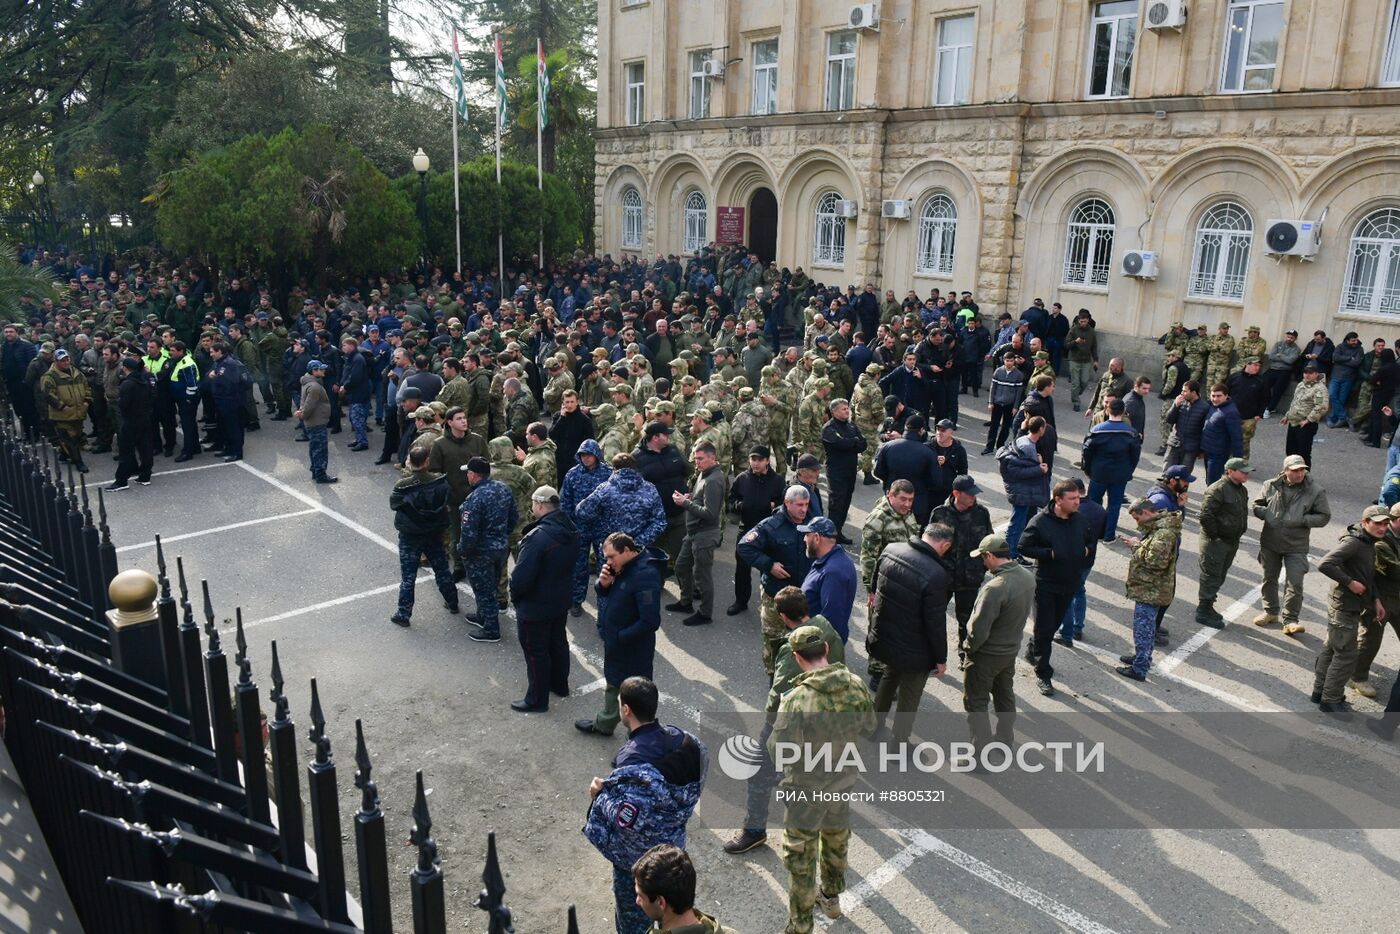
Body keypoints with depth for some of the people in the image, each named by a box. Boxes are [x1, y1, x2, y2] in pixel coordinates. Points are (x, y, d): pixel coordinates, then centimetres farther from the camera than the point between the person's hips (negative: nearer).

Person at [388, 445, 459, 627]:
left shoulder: (403, 487, -22)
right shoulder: (441, 481, -15)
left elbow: (393, 504, -4)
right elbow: (446, 501, 0)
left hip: (409, 538, -3)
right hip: (435, 534, 3)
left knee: (408, 577, 9)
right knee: (442, 570, 21)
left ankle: (404, 614, 16)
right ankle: (452, 603, 36)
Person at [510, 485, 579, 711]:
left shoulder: (538, 536, -30)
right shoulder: (570, 530, -3)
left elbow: (521, 576, -28)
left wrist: (514, 594, -9)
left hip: (535, 606, -8)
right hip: (561, 599, 8)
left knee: (536, 652, 7)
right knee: (558, 642, 25)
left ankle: (537, 699, 21)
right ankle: (559, 684, 43)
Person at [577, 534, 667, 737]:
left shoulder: (645, 575, -29)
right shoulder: (623, 568, 0)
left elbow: (650, 622, -31)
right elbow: (610, 596, 12)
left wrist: (619, 637, -22)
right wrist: (603, 584, -10)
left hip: (633, 650, -9)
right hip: (614, 644, 10)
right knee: (612, 686, 28)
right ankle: (604, 723, 49)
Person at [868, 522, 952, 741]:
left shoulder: (890, 550, -10)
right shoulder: (936, 575, -31)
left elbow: (875, 587, 6)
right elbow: (936, 623, -23)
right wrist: (941, 658, -8)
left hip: (882, 638, 7)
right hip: (913, 650, -6)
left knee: (890, 676, 33)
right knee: (909, 696, 17)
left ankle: (875, 724, 48)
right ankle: (900, 742, 34)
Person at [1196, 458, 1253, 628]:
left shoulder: (1242, 490, 11)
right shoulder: (1217, 489, -20)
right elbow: (1206, 515, -24)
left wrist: (1238, 535, 16)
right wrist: (1214, 536, -19)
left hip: (1232, 542, 9)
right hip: (1215, 542, -9)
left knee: (1220, 577, 17)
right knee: (1211, 577, -3)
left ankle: (1207, 606, 30)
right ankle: (1203, 612, 5)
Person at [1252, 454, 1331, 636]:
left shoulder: (1316, 491, -9)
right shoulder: (1271, 485, -3)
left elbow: (1324, 516, -4)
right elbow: (1257, 505, 9)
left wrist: (1302, 520, -19)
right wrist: (1266, 514, -13)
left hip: (1296, 546, -3)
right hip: (1270, 542, 3)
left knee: (1295, 583, -7)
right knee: (1269, 578, 17)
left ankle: (1290, 620, 4)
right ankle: (1270, 612, 35)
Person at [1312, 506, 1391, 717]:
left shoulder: (1370, 544, 10)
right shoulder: (1352, 543, -22)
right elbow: (1325, 564, -33)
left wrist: (1376, 600, 13)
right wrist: (1350, 582, -25)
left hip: (1353, 607, 10)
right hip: (1344, 607, -10)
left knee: (1331, 649, 18)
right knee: (1346, 656, -2)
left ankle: (1321, 692, 29)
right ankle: (1331, 700, 9)